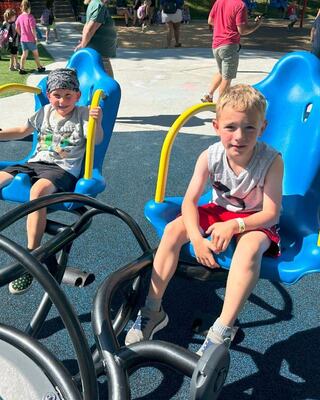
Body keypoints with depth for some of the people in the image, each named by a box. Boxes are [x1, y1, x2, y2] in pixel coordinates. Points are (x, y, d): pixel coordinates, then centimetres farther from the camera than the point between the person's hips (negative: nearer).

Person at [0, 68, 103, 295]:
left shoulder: (82, 114, 1)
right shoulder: (45, 112, 16)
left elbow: (97, 139, -16)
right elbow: (22, 131, 29)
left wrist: (97, 122, -37)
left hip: (63, 170, -6)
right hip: (35, 163, 7)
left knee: (38, 190, -38)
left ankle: (32, 256, -29)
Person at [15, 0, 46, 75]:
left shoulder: (19, 17, 2)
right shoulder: (30, 17, -16)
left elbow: (17, 28, 8)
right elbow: (33, 29, -19)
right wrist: (35, 37, -9)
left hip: (23, 39, 5)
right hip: (30, 39, -5)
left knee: (24, 54, 11)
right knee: (35, 53, 11)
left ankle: (21, 69, 9)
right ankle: (39, 67, 22)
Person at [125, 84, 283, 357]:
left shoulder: (271, 160, -25)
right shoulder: (210, 156, -17)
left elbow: (271, 214, -23)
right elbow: (190, 200, -16)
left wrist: (234, 225, -38)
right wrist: (197, 238, -32)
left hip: (255, 220, -3)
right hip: (220, 211, 4)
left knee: (250, 248, -37)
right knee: (174, 229, -20)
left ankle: (222, 331, -29)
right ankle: (153, 309, -9)